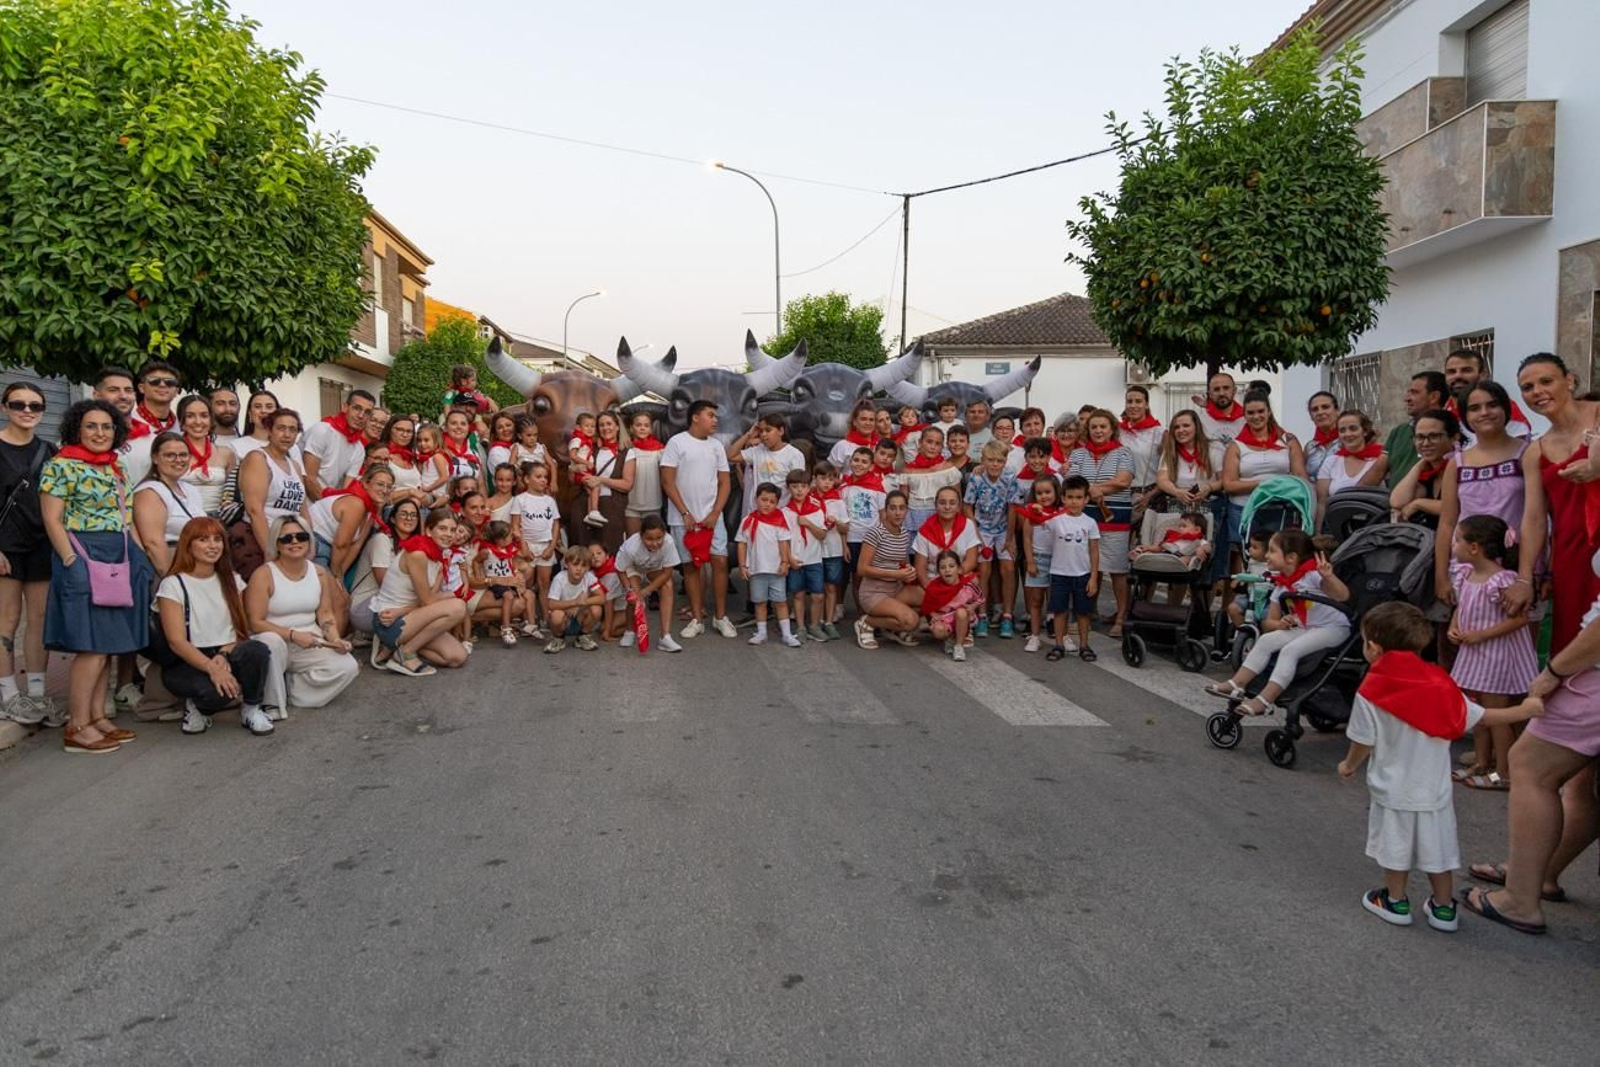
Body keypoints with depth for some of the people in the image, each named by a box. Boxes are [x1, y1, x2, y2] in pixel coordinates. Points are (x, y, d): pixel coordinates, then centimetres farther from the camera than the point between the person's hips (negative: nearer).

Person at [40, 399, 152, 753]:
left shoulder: (116, 470, 17)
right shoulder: (61, 466, -5)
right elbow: (52, 520, -10)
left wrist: (144, 561, 13)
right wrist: (72, 562, -17)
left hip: (121, 560, 8)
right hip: (84, 558, -8)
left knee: (104, 645, 9)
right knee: (92, 647, -10)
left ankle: (97, 717, 15)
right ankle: (77, 727, -3)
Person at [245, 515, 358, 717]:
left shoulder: (319, 573, 4)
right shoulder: (264, 575, -11)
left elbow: (326, 613, 8)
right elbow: (255, 623, -14)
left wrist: (335, 638, -11)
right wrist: (293, 635, -24)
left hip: (311, 644, 4)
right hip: (275, 644, -4)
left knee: (348, 667, -20)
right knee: (271, 640, -40)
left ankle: (289, 688, -2)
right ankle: (271, 702, -20)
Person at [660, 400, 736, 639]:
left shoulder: (716, 446, 8)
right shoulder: (677, 442, -5)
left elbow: (724, 483, 8)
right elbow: (667, 482, -8)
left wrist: (714, 514, -5)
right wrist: (685, 514, -11)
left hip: (712, 517, 3)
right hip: (684, 518, -3)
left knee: (720, 562, -4)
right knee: (691, 565, 4)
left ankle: (721, 617, 7)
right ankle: (696, 619, 11)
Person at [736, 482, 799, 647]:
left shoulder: (780, 520, -3)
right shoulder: (748, 521, 0)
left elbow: (784, 542, -3)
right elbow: (741, 544, 3)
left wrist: (785, 562, -10)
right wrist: (742, 566, -1)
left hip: (776, 569, -1)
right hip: (756, 569, 2)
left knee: (781, 601, 3)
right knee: (760, 601, 11)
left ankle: (787, 634, 7)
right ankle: (761, 632, 20)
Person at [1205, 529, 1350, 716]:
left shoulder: (1312, 574, -16)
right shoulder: (1281, 585, 7)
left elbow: (1343, 596, -29)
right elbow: (1269, 622, 11)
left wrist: (1329, 577, -47)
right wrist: (1281, 624, -13)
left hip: (1333, 627, -7)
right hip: (1302, 629, 7)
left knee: (1290, 650, -27)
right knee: (1265, 640, -10)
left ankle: (1265, 700, -29)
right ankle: (1236, 685, -12)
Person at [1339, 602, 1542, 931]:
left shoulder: (1370, 693, -18)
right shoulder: (1440, 684, -6)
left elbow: (1364, 743, -11)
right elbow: (1482, 717, 1)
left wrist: (1349, 765, 9)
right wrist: (1524, 710, 15)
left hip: (1393, 789, -4)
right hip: (1435, 788, 4)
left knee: (1396, 844, 12)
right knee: (1436, 846, 16)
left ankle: (1396, 901, 26)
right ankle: (1444, 907, 28)